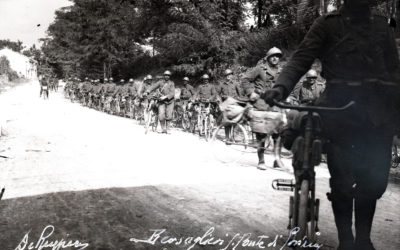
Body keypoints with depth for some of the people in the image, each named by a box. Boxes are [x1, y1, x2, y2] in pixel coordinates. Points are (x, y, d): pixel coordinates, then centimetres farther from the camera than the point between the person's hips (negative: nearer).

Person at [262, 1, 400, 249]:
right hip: (340, 111, -3)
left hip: (378, 114, 4)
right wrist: (281, 87, -27)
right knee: (342, 180, -1)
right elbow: (301, 59, -8)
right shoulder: (328, 25, 2)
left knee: (375, 180, 6)